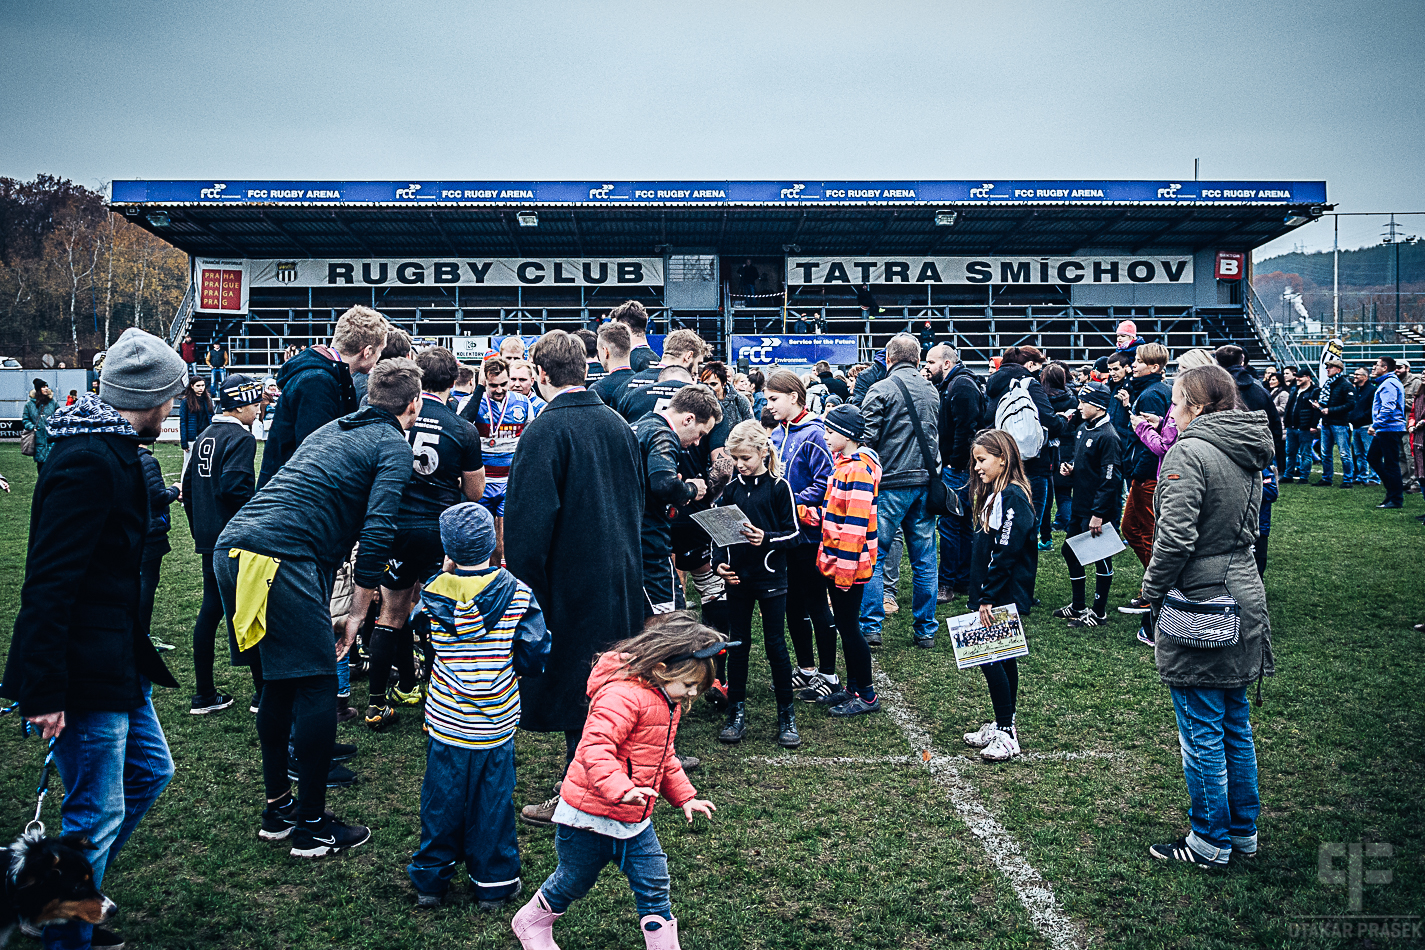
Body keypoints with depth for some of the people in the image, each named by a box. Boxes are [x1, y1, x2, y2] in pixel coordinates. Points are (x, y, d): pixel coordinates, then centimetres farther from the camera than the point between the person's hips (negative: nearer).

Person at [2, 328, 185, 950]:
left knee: (149, 772, 21)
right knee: (97, 813, 3)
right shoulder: (90, 463, -22)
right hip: (86, 674, -11)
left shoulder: (113, 454, 11)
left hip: (119, 663, 11)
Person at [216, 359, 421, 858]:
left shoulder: (332, 428, 26)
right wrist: (357, 612, -3)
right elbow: (377, 532, -10)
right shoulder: (394, 446, 2)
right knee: (316, 686, 2)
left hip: (231, 546, 9)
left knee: (280, 681, 19)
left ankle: (278, 808, 28)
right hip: (281, 559, -8)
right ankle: (312, 827, 10)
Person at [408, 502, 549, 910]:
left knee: (441, 799, 15)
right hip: (497, 724, -1)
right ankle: (494, 883, 23)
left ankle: (431, 878, 28)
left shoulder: (435, 592, -8)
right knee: (492, 800, 11)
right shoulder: (517, 593, -11)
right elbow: (535, 656, -9)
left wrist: (446, 573, 17)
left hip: (447, 722, 1)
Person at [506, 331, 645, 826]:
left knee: (575, 690, 3)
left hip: (573, 580, -7)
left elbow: (530, 519, -19)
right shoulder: (618, 425, 7)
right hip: (623, 575, 7)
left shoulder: (545, 431, -16)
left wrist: (522, 586, -13)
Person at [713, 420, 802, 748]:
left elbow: (794, 533, -6)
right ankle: (737, 712, 20)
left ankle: (786, 715, 15)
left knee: (775, 643, 3)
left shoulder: (778, 487, -6)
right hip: (737, 577, 4)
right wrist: (719, 563, -2)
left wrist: (767, 538, -23)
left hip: (770, 577, -4)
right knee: (738, 644, 9)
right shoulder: (731, 489, 6)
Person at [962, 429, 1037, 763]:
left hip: (1005, 597, -10)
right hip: (993, 595, 10)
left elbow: (1005, 553, -22)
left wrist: (988, 597, -19)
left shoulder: (1012, 496, -18)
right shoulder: (992, 493, 13)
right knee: (1002, 659, 15)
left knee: (991, 658, -6)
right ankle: (1002, 726, 24)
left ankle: (1007, 734, 2)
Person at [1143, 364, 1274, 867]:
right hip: (1243, 599, 9)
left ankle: (1210, 841, 14)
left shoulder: (1189, 452, -18)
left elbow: (1176, 536, -24)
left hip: (1198, 603, -9)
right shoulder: (1247, 455, 10)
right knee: (1235, 723, 18)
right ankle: (1244, 830, 30)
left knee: (1202, 729, 3)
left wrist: (1153, 587, -8)